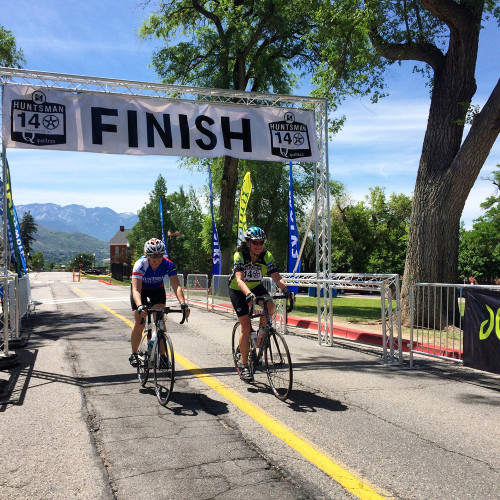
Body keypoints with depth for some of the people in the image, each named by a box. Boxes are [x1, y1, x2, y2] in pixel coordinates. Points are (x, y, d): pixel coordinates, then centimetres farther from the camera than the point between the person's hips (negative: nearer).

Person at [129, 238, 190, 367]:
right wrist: (140, 306, -60)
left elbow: (176, 286, -35)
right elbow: (136, 289, -43)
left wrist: (183, 303, -51)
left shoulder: (168, 264, -30)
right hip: (141, 289, -1)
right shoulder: (140, 265, -35)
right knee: (139, 323, -9)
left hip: (157, 289, 2)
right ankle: (134, 354, 11)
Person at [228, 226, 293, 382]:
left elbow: (277, 277, -26)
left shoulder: (267, 256, -18)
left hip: (256, 286, 3)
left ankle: (262, 333, 3)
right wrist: (248, 294, -57)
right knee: (246, 326, -11)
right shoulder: (239, 256, -26)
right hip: (238, 290, -3)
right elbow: (239, 280, -39)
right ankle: (244, 366, 0)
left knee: (270, 307, -28)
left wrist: (286, 290, -45)